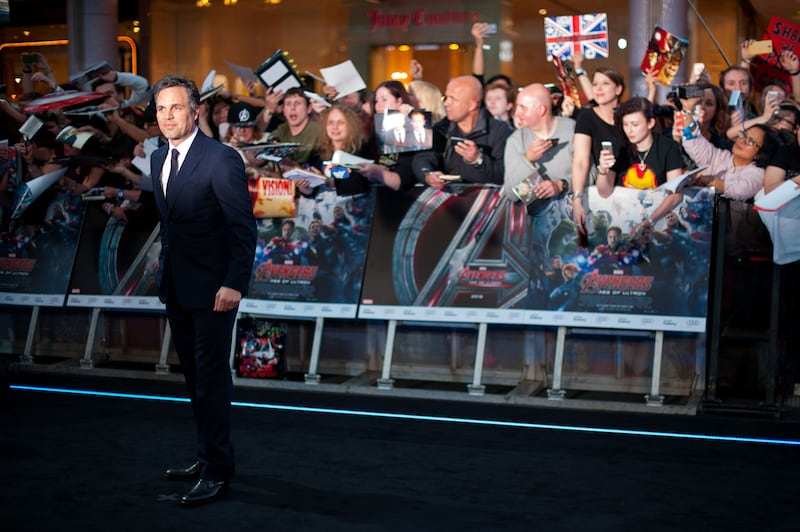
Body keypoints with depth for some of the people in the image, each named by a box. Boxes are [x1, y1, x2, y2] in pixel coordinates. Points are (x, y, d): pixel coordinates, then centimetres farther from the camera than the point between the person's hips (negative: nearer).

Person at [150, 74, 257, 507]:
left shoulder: (222, 159, -15)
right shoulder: (159, 158, 9)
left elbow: (244, 227, -16)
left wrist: (234, 284, -21)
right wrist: (164, 260, 14)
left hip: (211, 288, -8)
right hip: (175, 286, 8)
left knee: (211, 377, -3)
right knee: (194, 376, 15)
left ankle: (217, 471, 6)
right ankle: (208, 457, 28)